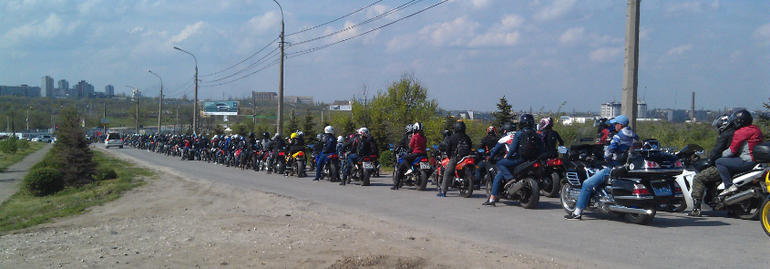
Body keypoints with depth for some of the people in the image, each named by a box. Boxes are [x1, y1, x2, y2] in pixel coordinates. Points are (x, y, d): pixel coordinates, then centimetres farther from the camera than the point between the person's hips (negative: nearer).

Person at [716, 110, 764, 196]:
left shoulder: (741, 132, -14)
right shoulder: (756, 129, 16)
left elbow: (732, 150, -13)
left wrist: (721, 154, 5)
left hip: (748, 161, -10)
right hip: (757, 160, 10)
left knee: (719, 162, -8)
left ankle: (729, 186, -16)